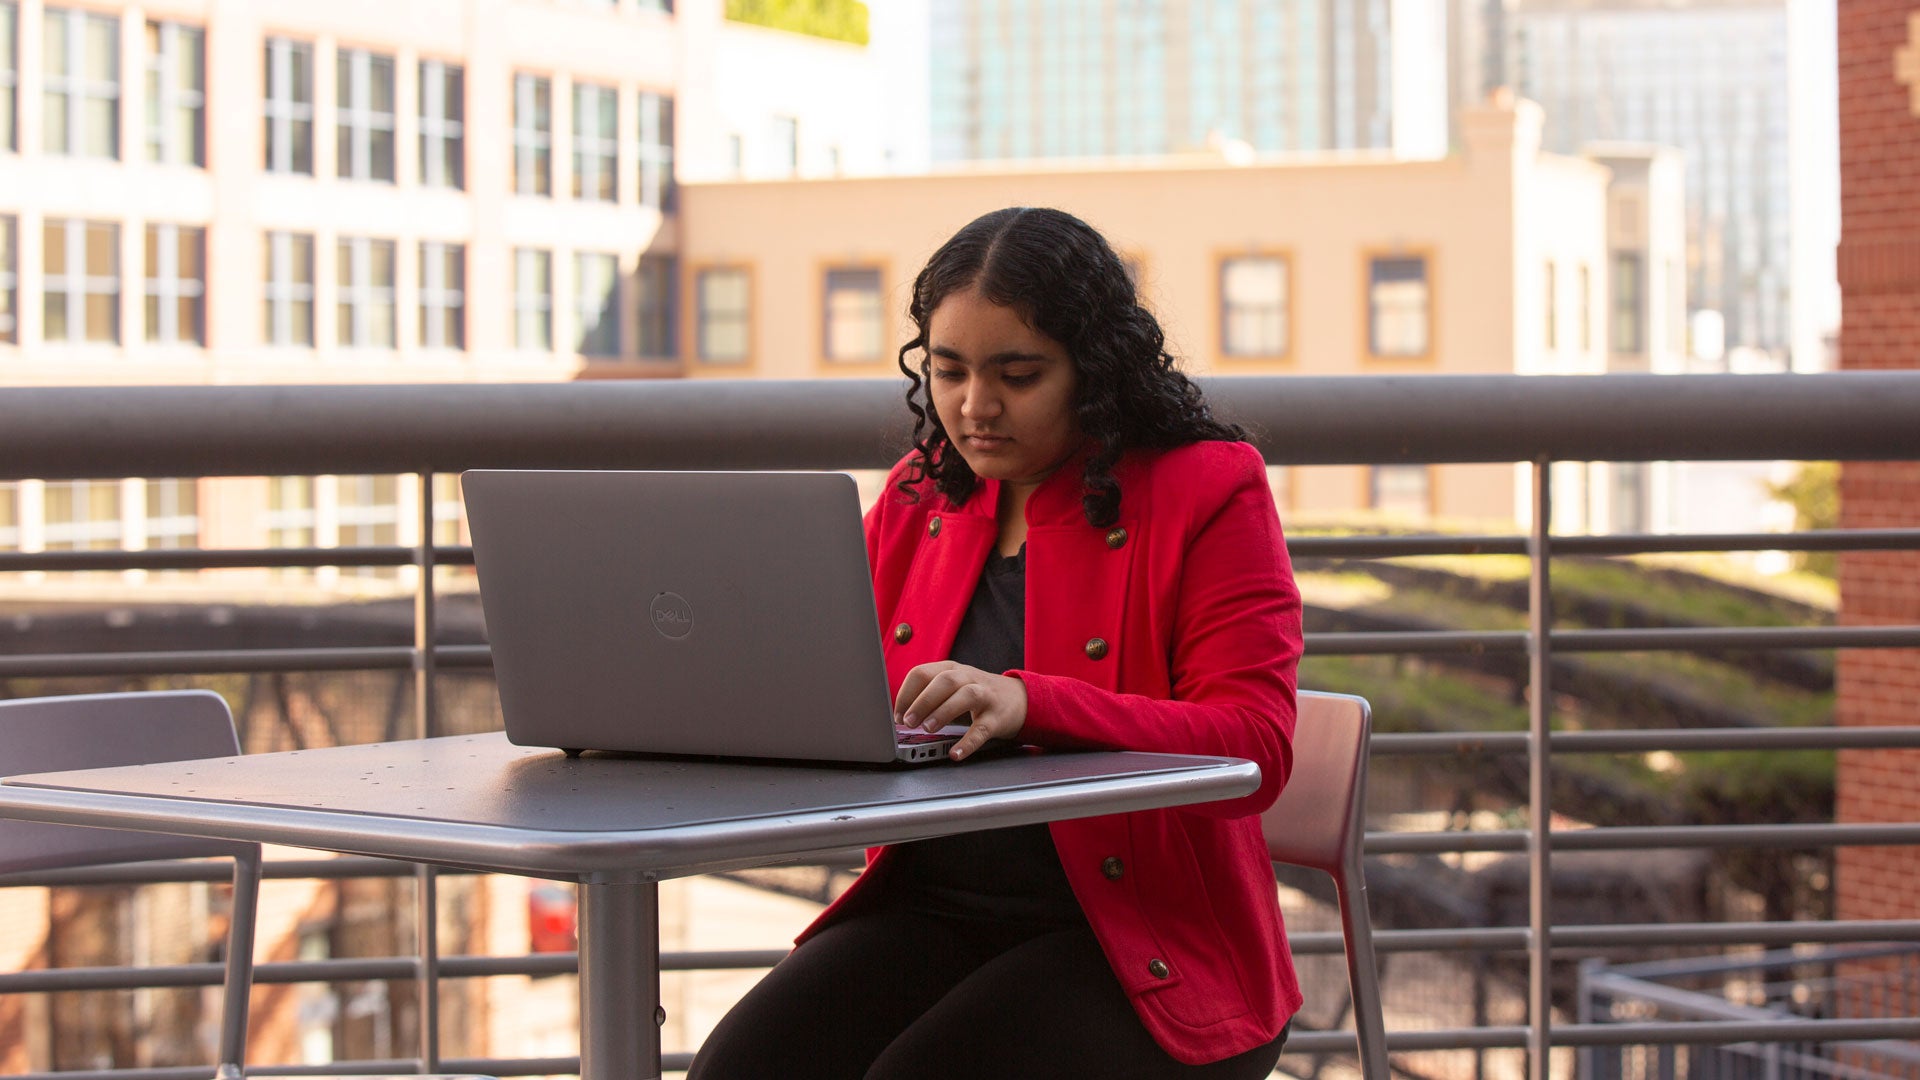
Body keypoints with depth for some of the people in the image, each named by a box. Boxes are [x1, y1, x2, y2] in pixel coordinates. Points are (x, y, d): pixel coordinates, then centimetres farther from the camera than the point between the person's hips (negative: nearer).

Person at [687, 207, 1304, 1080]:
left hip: (1147, 949, -5)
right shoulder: (917, 498, 15)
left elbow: (1255, 749, -14)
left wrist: (1031, 705, -29)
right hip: (931, 912, 5)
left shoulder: (1208, 492, -3)